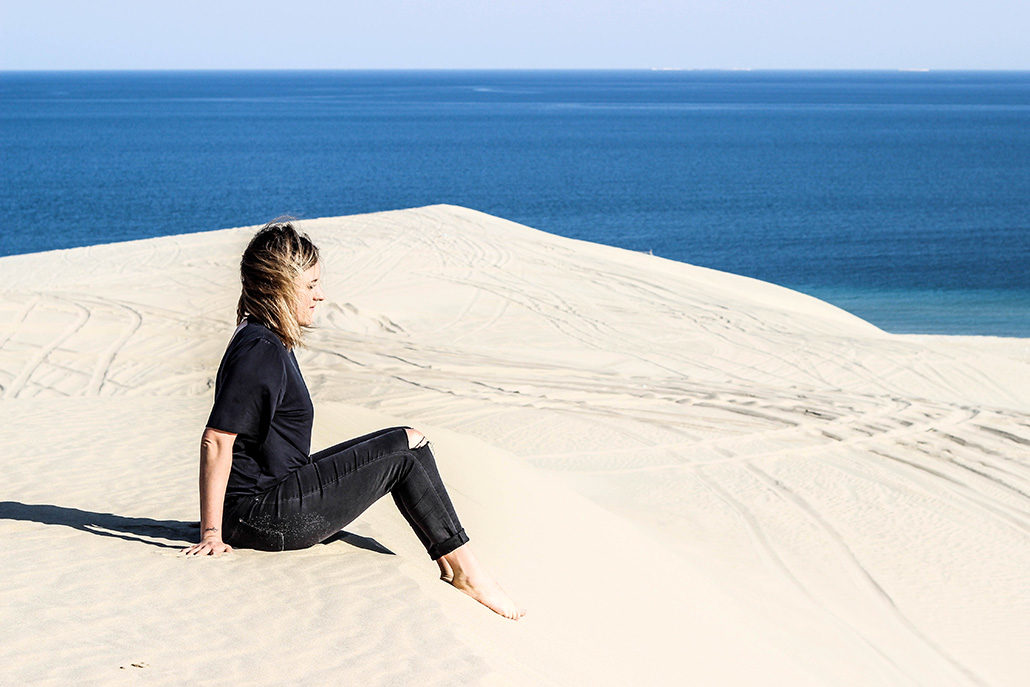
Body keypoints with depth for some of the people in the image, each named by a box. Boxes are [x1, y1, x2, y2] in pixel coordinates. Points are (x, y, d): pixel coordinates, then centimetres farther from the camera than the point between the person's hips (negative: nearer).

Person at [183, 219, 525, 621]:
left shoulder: (273, 343, 14)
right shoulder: (260, 351, -19)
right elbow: (216, 441, -23)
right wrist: (212, 534, -22)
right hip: (265, 516, -11)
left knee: (408, 443, 11)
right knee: (406, 451, -10)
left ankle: (453, 559, 7)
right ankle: (463, 568, -4)